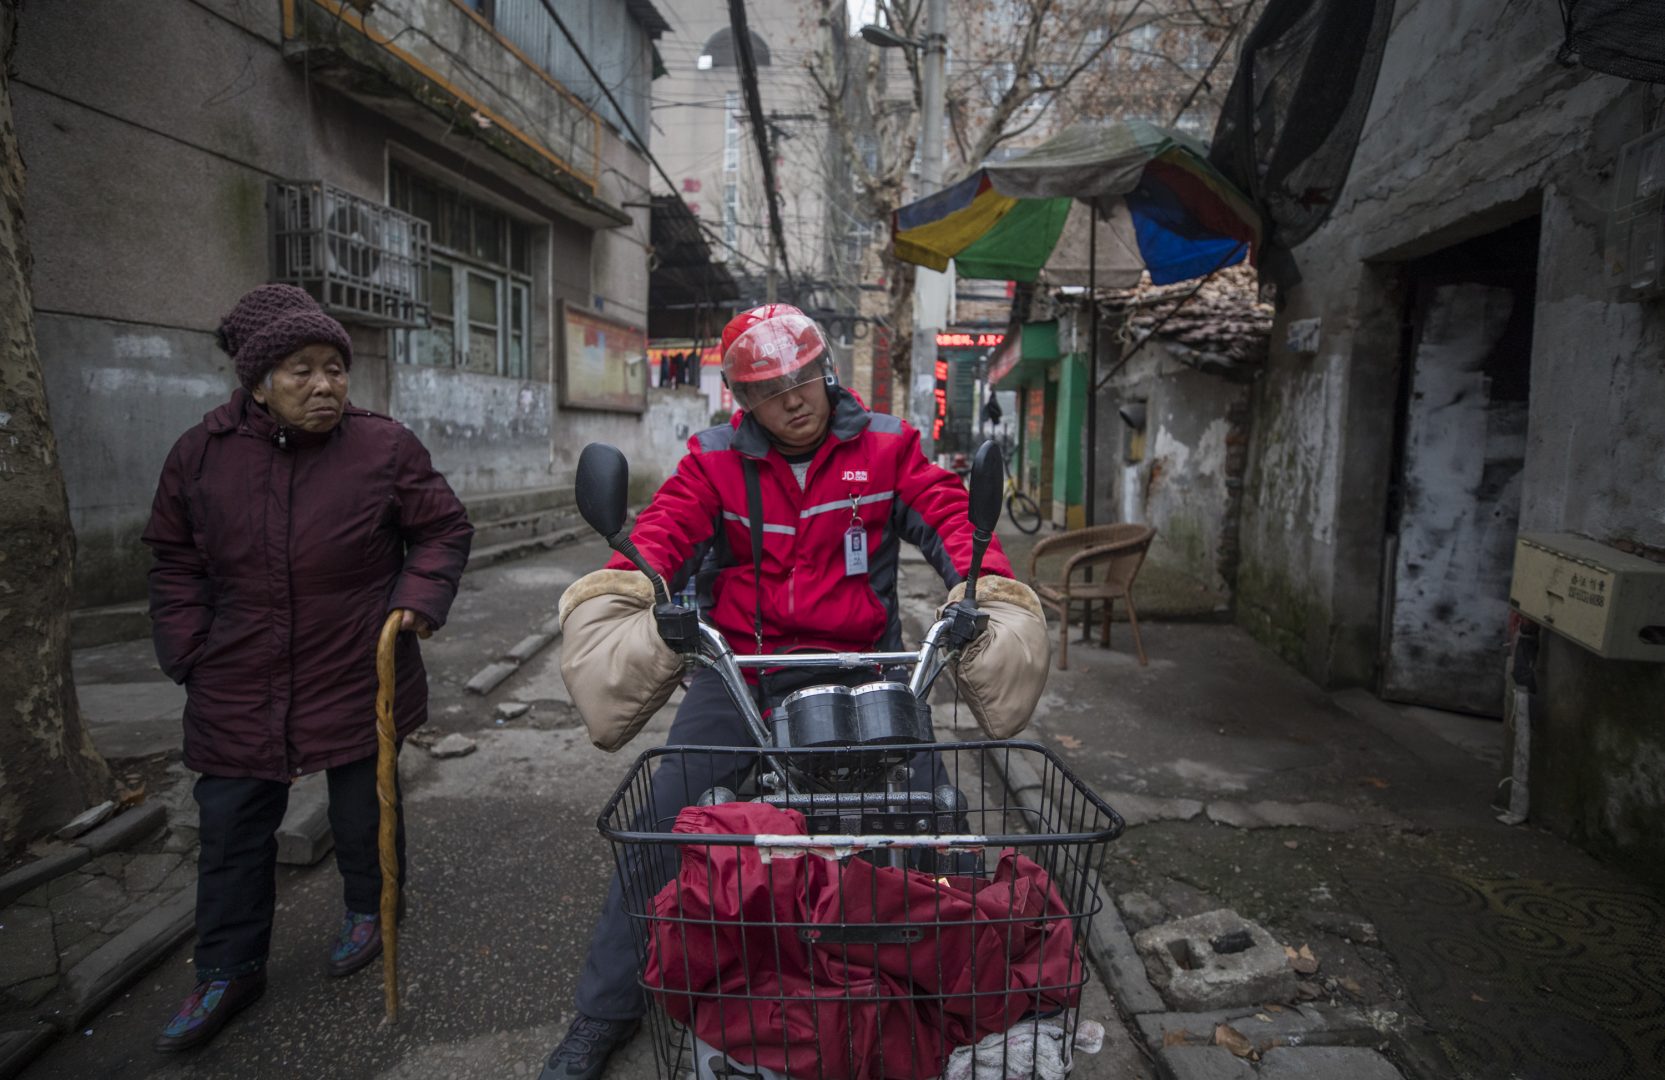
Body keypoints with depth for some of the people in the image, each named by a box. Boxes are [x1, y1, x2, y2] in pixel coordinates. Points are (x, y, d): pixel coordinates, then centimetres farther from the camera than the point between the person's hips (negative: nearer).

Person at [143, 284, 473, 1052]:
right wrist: (188, 650, 1)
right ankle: (226, 974, 29)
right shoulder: (202, 454, -2)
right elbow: (175, 560, 8)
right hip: (238, 689, 3)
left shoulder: (385, 447, -9)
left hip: (357, 678, -2)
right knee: (231, 829, 12)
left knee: (363, 810, 15)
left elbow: (444, 530, -1)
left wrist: (418, 599, -15)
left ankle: (366, 910, 41)